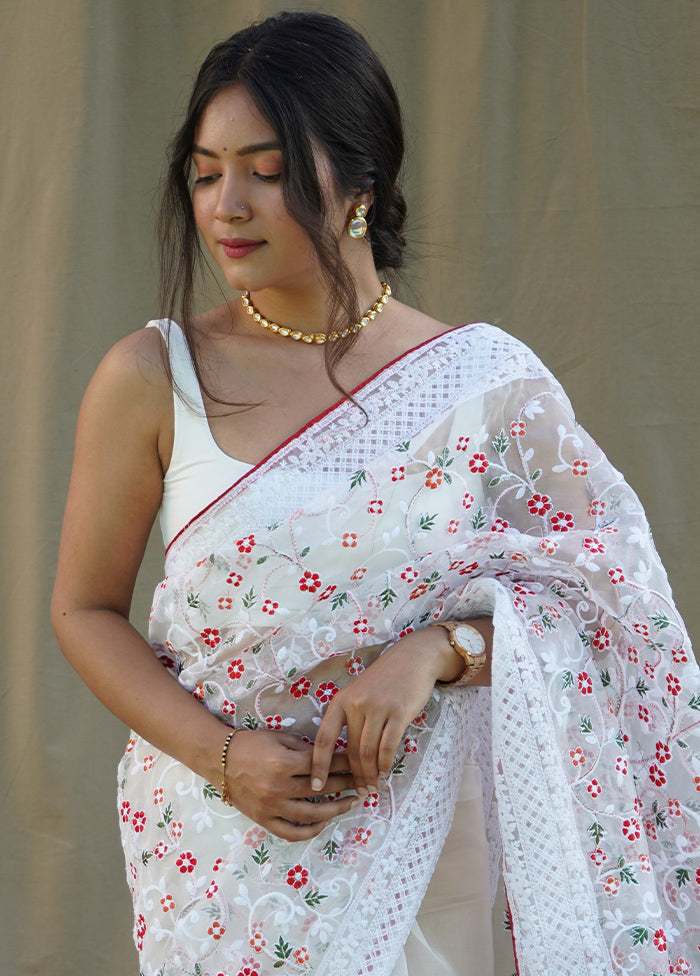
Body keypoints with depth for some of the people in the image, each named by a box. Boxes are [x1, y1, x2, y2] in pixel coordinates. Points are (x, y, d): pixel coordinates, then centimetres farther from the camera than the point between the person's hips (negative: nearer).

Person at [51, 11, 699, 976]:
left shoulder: (486, 383, -6)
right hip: (220, 845, 0)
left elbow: (598, 596, 0)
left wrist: (440, 648, -18)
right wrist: (218, 753, -14)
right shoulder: (150, 381, -7)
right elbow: (85, 608, 0)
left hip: (418, 849, 1)